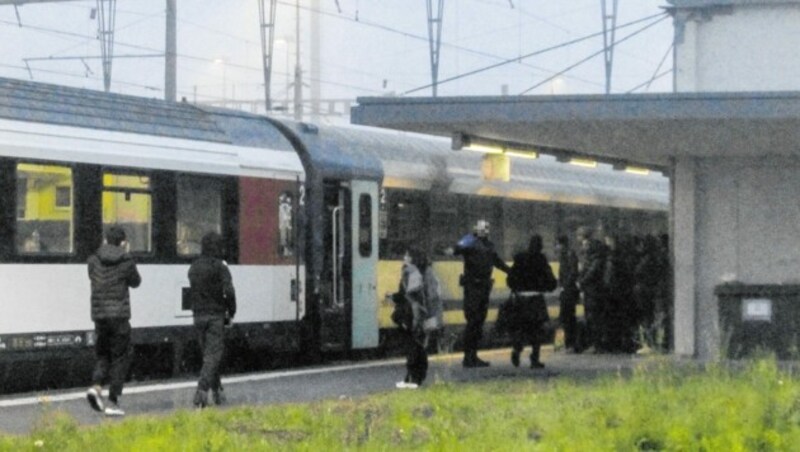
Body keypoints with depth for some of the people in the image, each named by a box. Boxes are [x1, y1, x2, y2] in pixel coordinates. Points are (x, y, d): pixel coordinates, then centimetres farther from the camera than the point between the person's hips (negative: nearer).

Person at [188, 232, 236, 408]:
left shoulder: (194, 267, 8)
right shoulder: (220, 267, -11)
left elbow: (193, 290, 13)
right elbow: (228, 292, -18)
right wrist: (231, 313, -7)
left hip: (198, 315, 6)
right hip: (215, 315, -6)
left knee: (209, 354, 17)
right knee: (212, 355, -5)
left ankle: (217, 391, 23)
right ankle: (202, 391, -19)